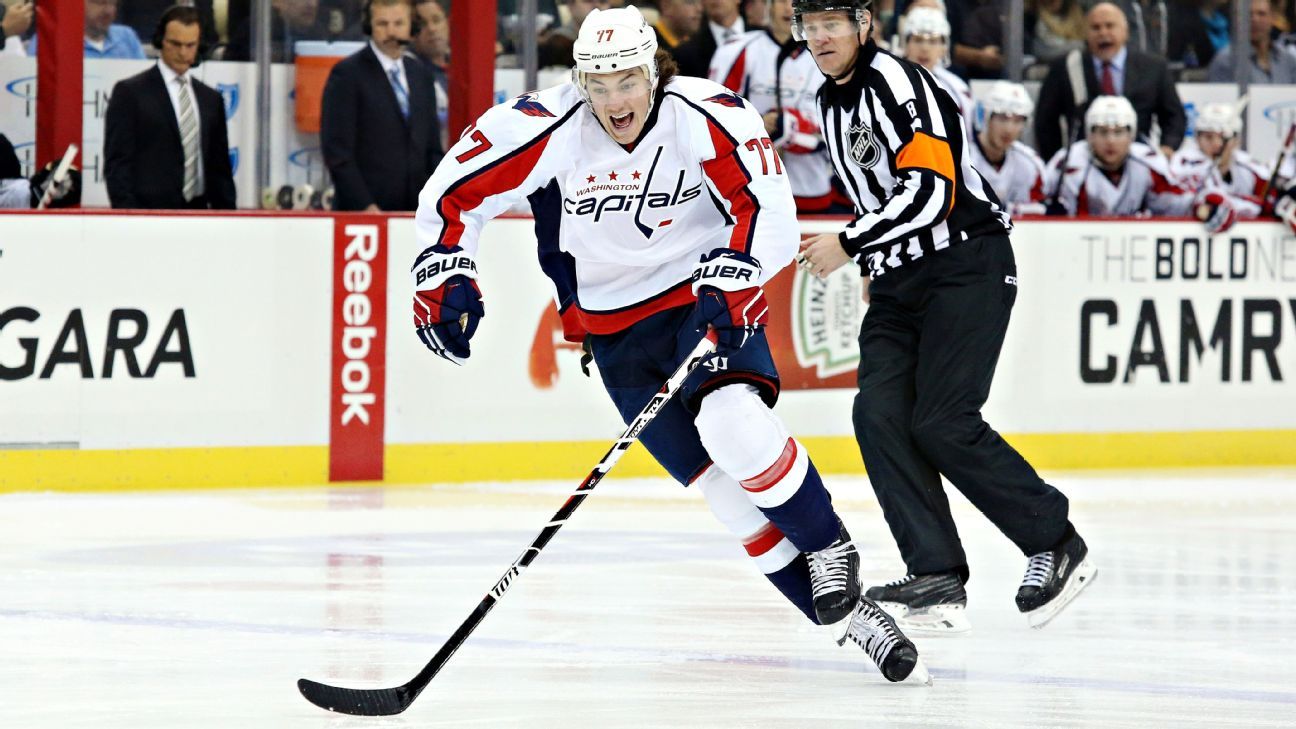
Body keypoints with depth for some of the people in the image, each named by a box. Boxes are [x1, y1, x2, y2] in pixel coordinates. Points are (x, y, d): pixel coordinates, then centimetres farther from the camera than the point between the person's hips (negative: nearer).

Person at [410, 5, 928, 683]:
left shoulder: (706, 115, -18)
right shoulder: (547, 128, -15)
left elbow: (768, 210, -23)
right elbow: (453, 192, -6)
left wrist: (729, 276, -39)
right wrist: (441, 275, -17)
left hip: (708, 302, -2)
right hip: (617, 329, 2)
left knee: (736, 426, -30)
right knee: (726, 487, -6)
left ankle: (831, 552, -7)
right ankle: (845, 613, 2)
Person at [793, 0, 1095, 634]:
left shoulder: (894, 80, -13)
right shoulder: (830, 105, 18)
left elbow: (930, 186, -22)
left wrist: (849, 244, -18)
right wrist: (874, 266, 26)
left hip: (968, 265, -9)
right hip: (901, 282, 9)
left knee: (941, 424, -17)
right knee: (880, 415, -10)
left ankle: (1057, 546, -3)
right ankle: (936, 581, -12)